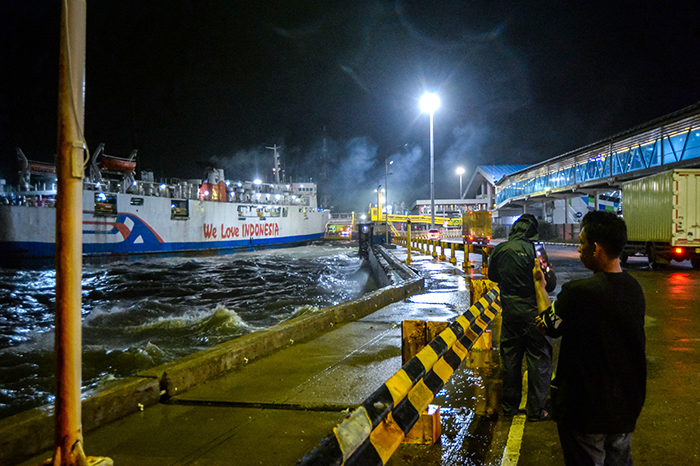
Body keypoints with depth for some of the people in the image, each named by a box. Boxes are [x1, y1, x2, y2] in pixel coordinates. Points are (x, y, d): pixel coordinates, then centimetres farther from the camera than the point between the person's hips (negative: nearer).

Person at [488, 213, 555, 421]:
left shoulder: (499, 250, -1)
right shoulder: (533, 250, -16)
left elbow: (493, 276, 16)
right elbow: (550, 284, -12)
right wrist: (550, 272, 7)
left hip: (509, 312, 5)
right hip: (532, 312, -4)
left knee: (510, 359, 15)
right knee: (538, 361, 7)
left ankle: (509, 406, 24)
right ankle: (536, 410, 12)